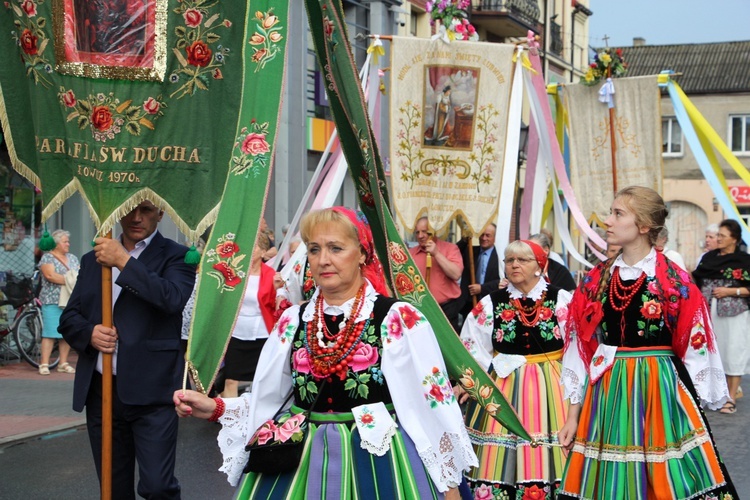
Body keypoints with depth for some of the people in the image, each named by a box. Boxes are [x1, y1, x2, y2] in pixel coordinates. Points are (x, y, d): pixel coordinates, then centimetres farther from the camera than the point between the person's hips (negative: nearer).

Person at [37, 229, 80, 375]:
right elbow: (50, 275, -15)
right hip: (53, 301, -6)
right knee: (50, 332, -9)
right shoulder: (47, 258, -1)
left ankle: (63, 363, 11)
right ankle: (44, 364, -7)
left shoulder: (73, 258, 18)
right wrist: (69, 280, -15)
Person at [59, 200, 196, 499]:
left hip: (150, 393, -5)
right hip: (99, 390, 5)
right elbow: (68, 317, 16)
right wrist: (89, 332, -6)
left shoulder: (176, 257, 1)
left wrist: (124, 262, -17)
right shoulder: (93, 259, 16)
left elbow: (173, 298, -19)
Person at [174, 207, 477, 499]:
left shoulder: (399, 320, -9)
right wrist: (215, 408, -6)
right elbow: (266, 400, 11)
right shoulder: (293, 321, 6)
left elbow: (434, 403, -6)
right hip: (301, 462, 4)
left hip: (378, 462, -4)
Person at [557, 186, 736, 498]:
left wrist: (699, 404, -2)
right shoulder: (596, 281, 5)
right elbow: (580, 349, 6)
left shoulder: (675, 282, -6)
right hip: (606, 393, 3)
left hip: (661, 390, -3)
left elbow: (696, 350, -2)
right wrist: (573, 414, 5)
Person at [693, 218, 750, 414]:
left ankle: (731, 398, 3)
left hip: (733, 314, -4)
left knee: (733, 352, -3)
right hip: (710, 312, 5)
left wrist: (730, 291, -13)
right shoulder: (709, 257, 11)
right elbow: (698, 282, 17)